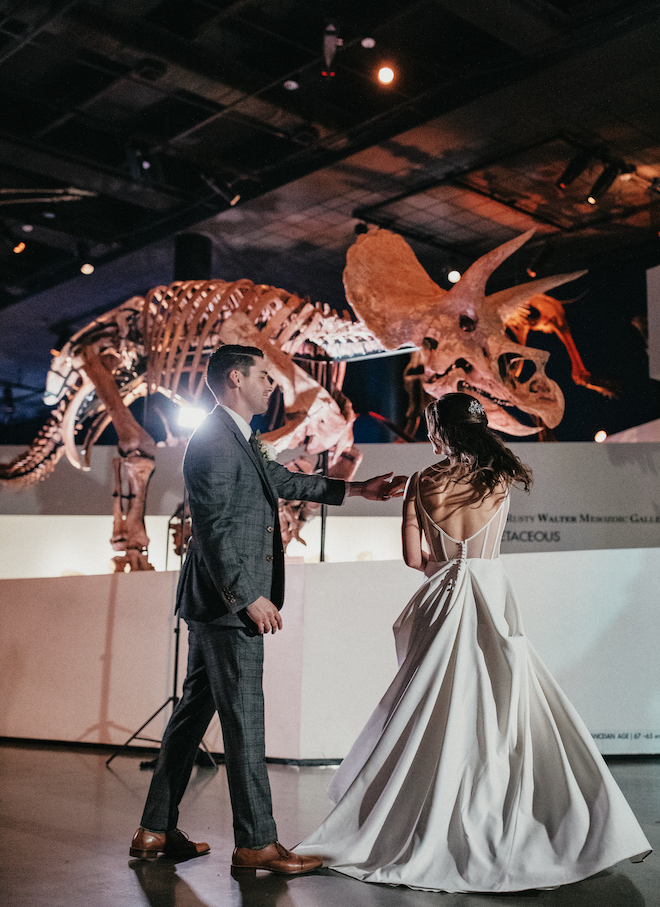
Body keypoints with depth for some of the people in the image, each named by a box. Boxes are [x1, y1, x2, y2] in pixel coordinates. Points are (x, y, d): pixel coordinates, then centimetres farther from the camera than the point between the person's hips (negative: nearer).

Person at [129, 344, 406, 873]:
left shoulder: (241, 440, 17)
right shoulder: (214, 442, -15)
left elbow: (280, 481, 29)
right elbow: (213, 530, -20)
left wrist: (355, 489, 29)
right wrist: (249, 597, -19)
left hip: (218, 605, 11)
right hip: (227, 605, -11)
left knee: (194, 713, 14)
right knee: (244, 720, -3)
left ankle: (156, 831, 22)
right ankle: (256, 844, 6)